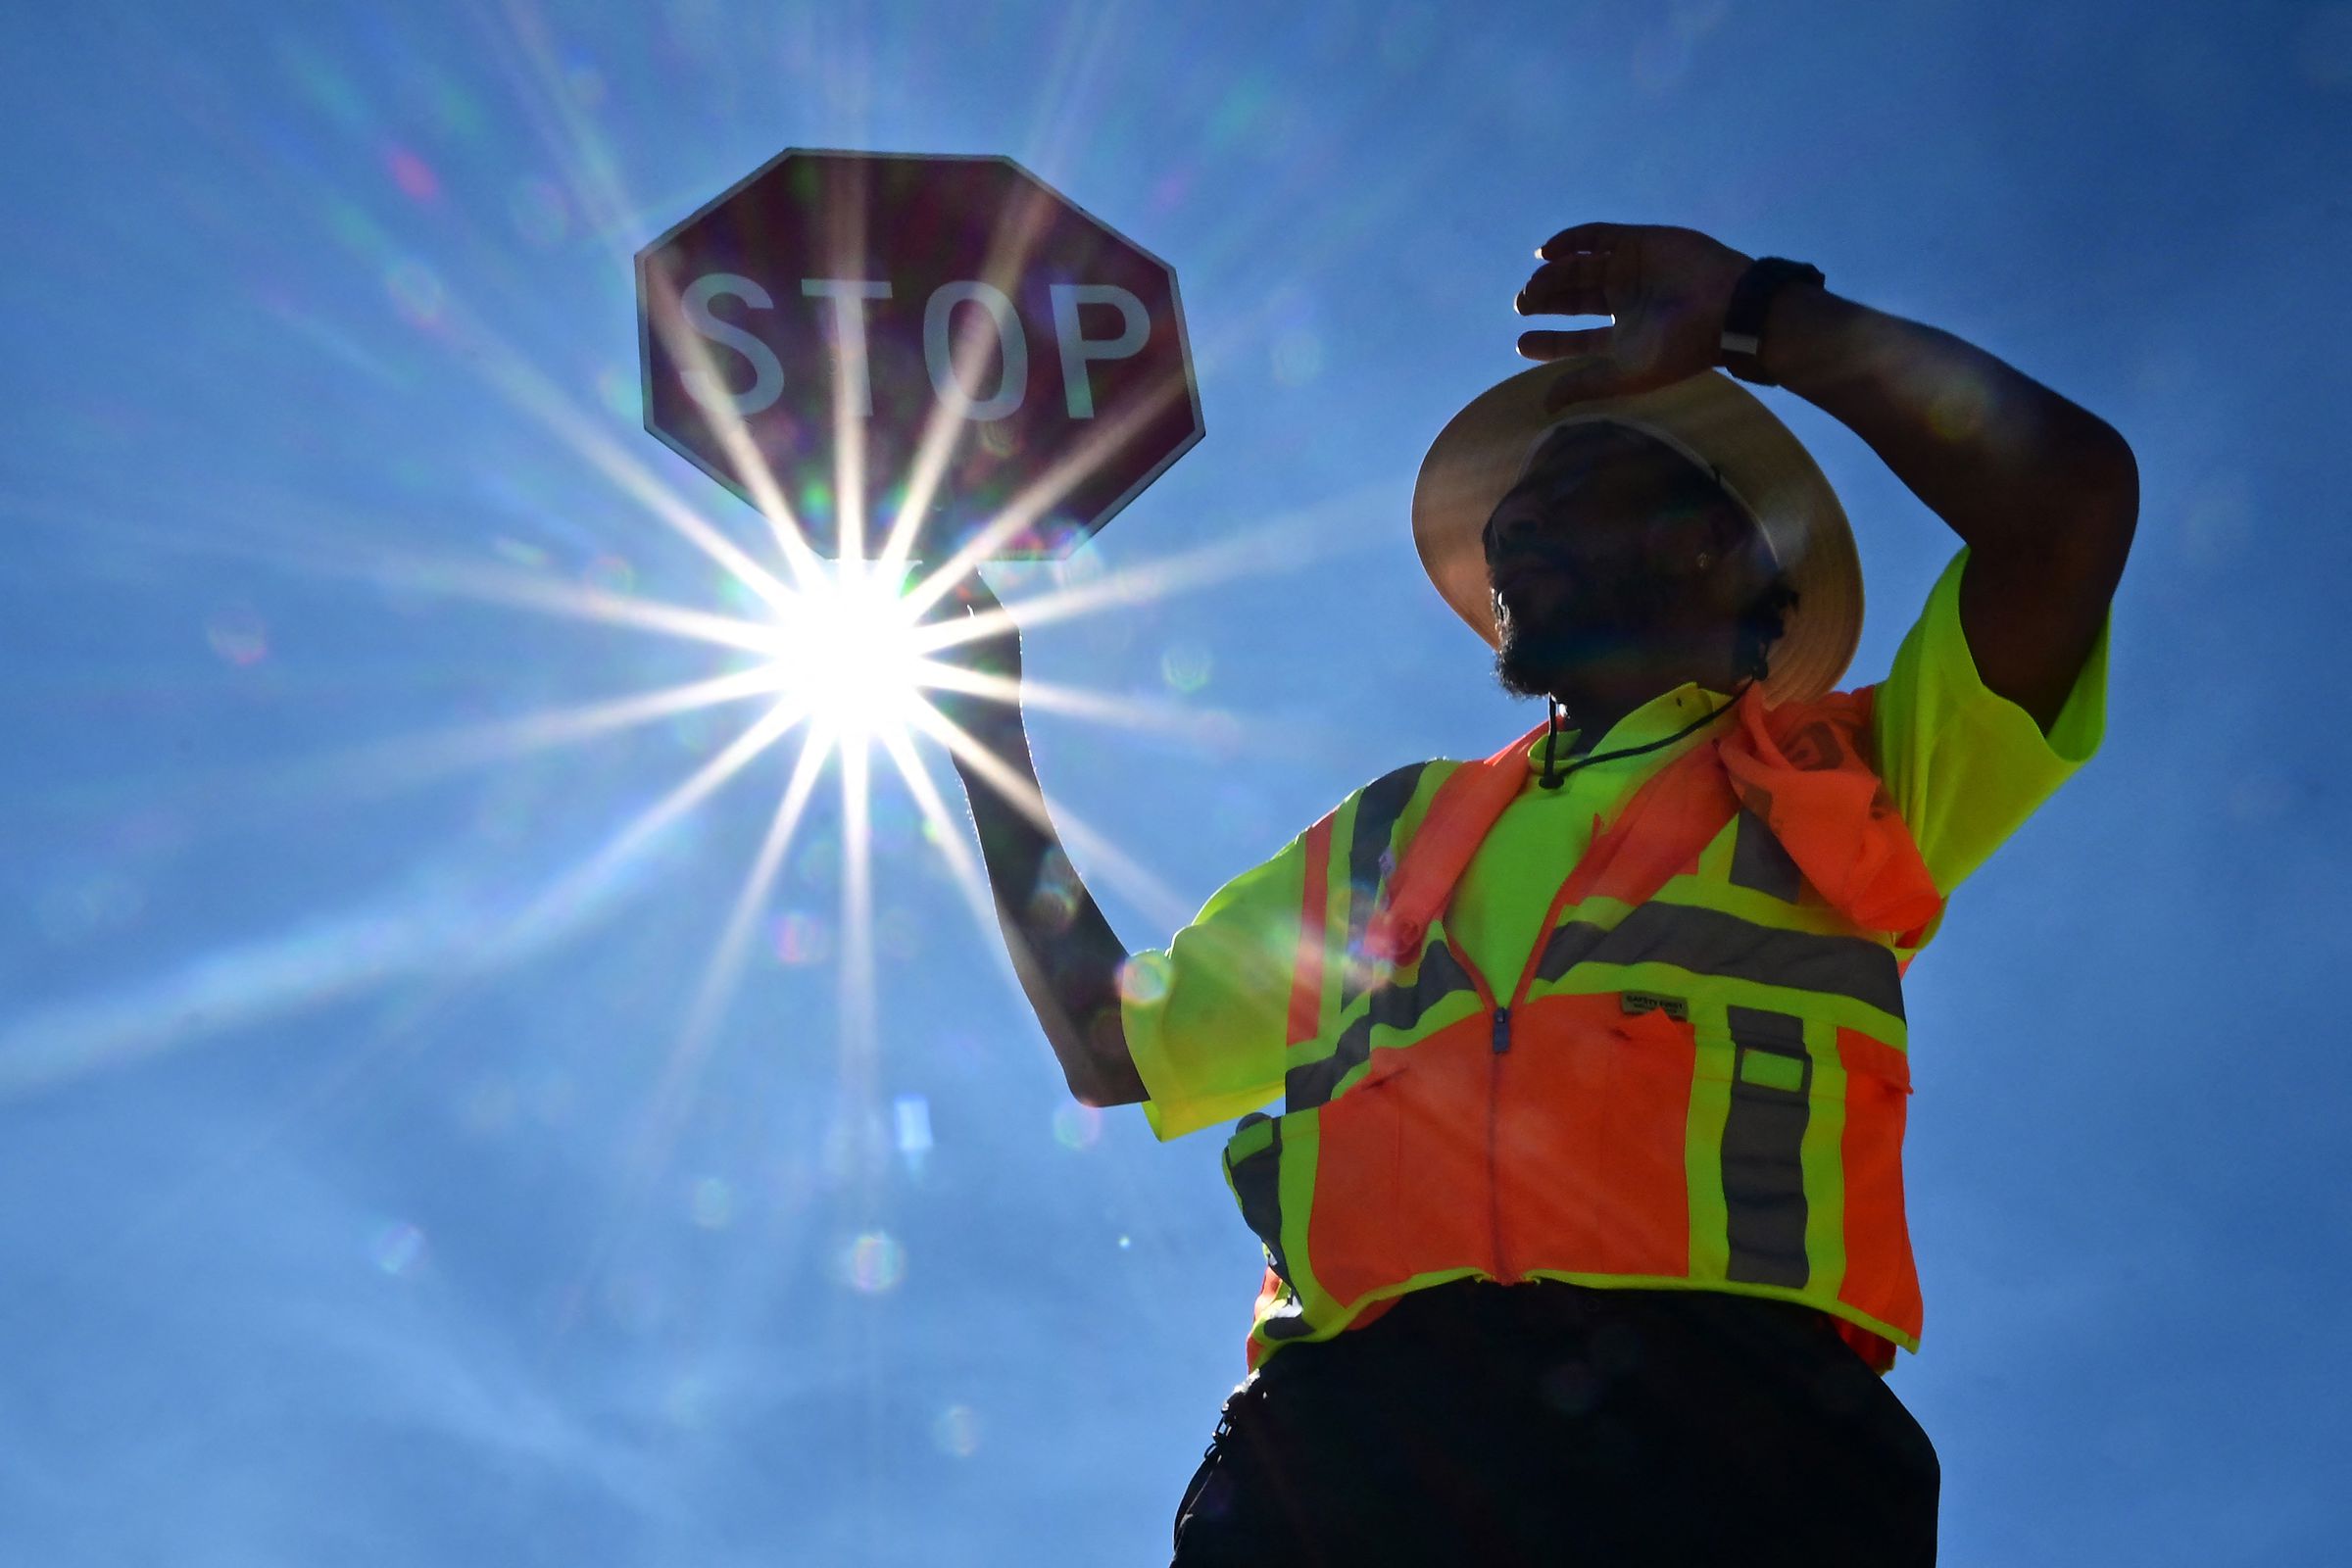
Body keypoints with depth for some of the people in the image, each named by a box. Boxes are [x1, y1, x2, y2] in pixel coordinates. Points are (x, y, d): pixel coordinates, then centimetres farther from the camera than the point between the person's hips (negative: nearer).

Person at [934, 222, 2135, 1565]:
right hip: (1352, 1434, 3)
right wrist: (987, 710, 37)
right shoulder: (1390, 835, 34)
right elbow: (1110, 1042, 35)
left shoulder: (1846, 776, 21)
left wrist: (1753, 314, 18)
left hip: (1719, 1427, -2)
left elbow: (2072, 485, 6)